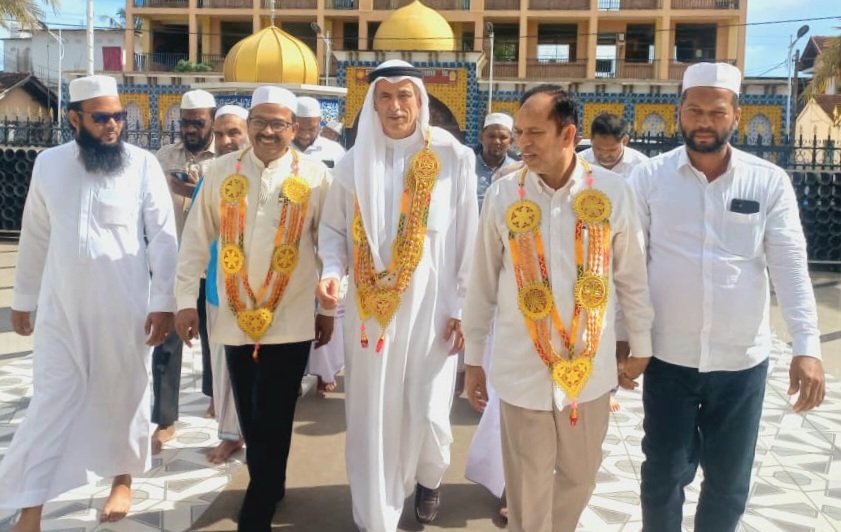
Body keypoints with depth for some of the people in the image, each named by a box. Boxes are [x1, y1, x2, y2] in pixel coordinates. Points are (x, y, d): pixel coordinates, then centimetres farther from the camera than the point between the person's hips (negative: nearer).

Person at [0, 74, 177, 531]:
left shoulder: (143, 165, -6)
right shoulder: (48, 164, 3)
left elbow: (163, 238, -6)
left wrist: (163, 302, -10)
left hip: (125, 306, -2)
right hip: (61, 305, 2)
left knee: (124, 393, 12)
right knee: (53, 398, 5)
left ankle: (122, 479, 33)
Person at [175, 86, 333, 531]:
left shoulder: (314, 174, -2)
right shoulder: (223, 170, 3)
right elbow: (197, 237, 5)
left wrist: (329, 307, 5)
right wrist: (186, 299, 2)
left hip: (291, 321, -2)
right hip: (236, 318, 3)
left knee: (272, 420, 1)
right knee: (250, 417, 14)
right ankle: (268, 487, 36)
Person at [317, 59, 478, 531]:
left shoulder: (453, 158, -4)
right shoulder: (356, 161, 3)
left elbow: (468, 238, -3)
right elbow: (333, 227, 11)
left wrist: (462, 307, -4)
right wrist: (333, 272, -8)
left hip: (430, 305, -2)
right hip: (370, 306, 2)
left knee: (427, 411, 0)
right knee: (370, 413, 7)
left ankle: (429, 477, 36)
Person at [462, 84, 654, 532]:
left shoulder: (612, 190, -6)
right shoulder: (502, 194, -6)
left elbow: (632, 277, 3)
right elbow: (482, 284, 1)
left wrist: (641, 348, 8)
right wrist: (473, 358, 4)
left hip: (590, 365, 1)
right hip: (522, 368, -1)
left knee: (581, 475, 18)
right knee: (528, 486, 10)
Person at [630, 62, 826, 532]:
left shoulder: (769, 182, -3)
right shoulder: (650, 177, -4)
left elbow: (791, 266, -7)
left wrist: (807, 347, -17)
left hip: (742, 360, 1)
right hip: (668, 357, 0)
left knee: (730, 483, 15)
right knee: (664, 474, 12)